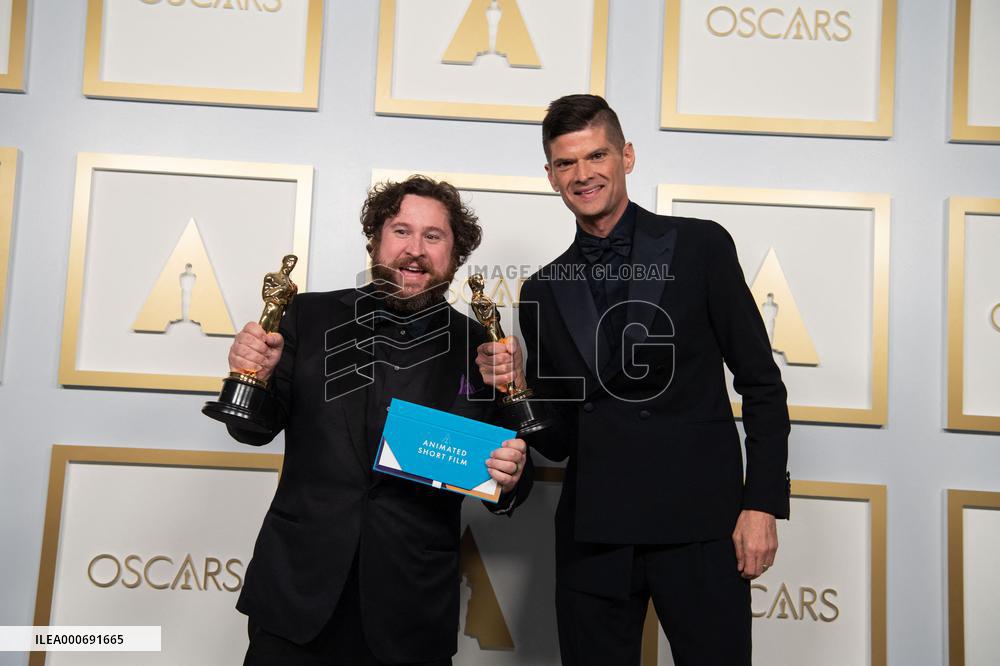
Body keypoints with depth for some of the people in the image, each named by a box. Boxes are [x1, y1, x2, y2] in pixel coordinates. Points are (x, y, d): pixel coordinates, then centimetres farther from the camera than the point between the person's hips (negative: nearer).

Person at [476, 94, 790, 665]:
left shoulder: (700, 246, 0)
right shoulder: (544, 291, 9)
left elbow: (762, 383, 1)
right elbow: (557, 438, 11)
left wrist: (763, 505, -6)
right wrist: (515, 386, -8)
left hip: (699, 525, -2)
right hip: (593, 533, 3)